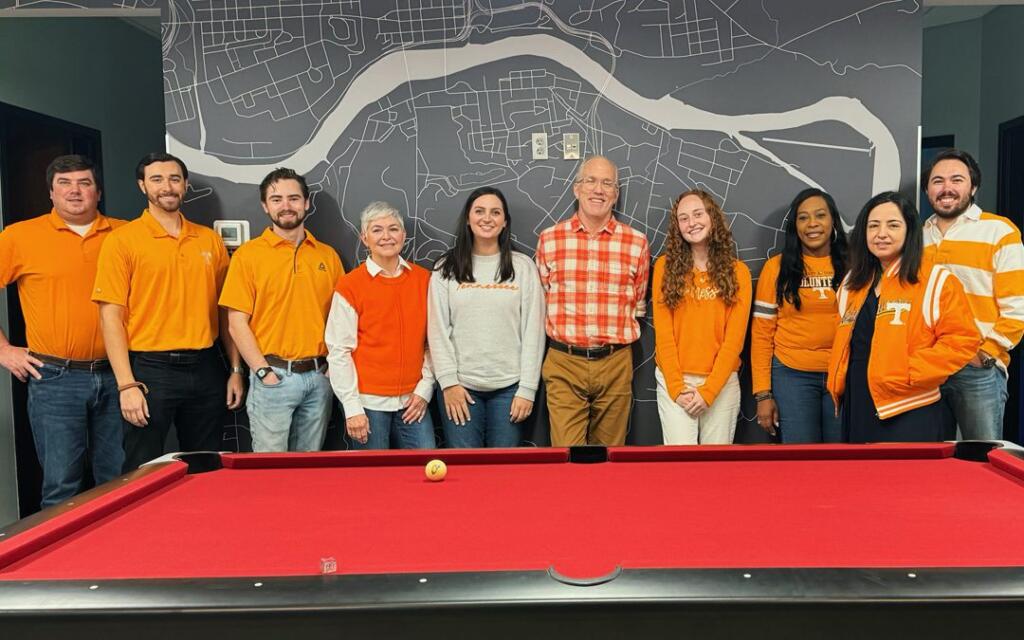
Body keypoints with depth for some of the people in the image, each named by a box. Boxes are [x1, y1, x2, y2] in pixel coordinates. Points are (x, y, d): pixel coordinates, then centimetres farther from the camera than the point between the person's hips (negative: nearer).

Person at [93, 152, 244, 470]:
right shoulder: (122, 240, -4)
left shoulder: (210, 239, 8)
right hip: (150, 371, -4)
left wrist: (236, 369, 7)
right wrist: (126, 385, -14)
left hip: (205, 369, 4)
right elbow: (111, 315, -8)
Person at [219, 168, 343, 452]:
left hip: (319, 377, 3)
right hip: (273, 377, -3)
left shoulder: (328, 256, 9)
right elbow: (237, 323, -5)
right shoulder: (248, 255, -2)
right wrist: (263, 371, -11)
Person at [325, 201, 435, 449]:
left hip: (412, 401, 3)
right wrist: (352, 408, -8)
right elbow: (339, 350, -6)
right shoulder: (350, 285, -5)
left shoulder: (423, 279, 5)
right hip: (369, 403, -3)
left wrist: (425, 388, 2)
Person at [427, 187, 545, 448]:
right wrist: (448, 382, -6)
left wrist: (527, 389, -4)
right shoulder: (446, 268, 4)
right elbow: (438, 330, 1)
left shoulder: (523, 267, 3)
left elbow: (533, 331, 0)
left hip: (509, 387, 0)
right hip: (460, 385, 0)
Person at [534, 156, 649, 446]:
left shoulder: (636, 243, 3)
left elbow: (638, 305, 13)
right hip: (564, 363, -1)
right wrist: (562, 332, 6)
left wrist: (615, 330, 6)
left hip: (615, 364, 1)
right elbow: (541, 299, 11)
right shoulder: (549, 239, 3)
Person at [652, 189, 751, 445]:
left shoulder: (737, 271, 2)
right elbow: (663, 332, -3)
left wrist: (709, 390, -10)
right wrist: (676, 386, -10)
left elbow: (734, 337, -3)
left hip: (722, 382, 1)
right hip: (673, 381, -1)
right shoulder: (665, 266, 1)